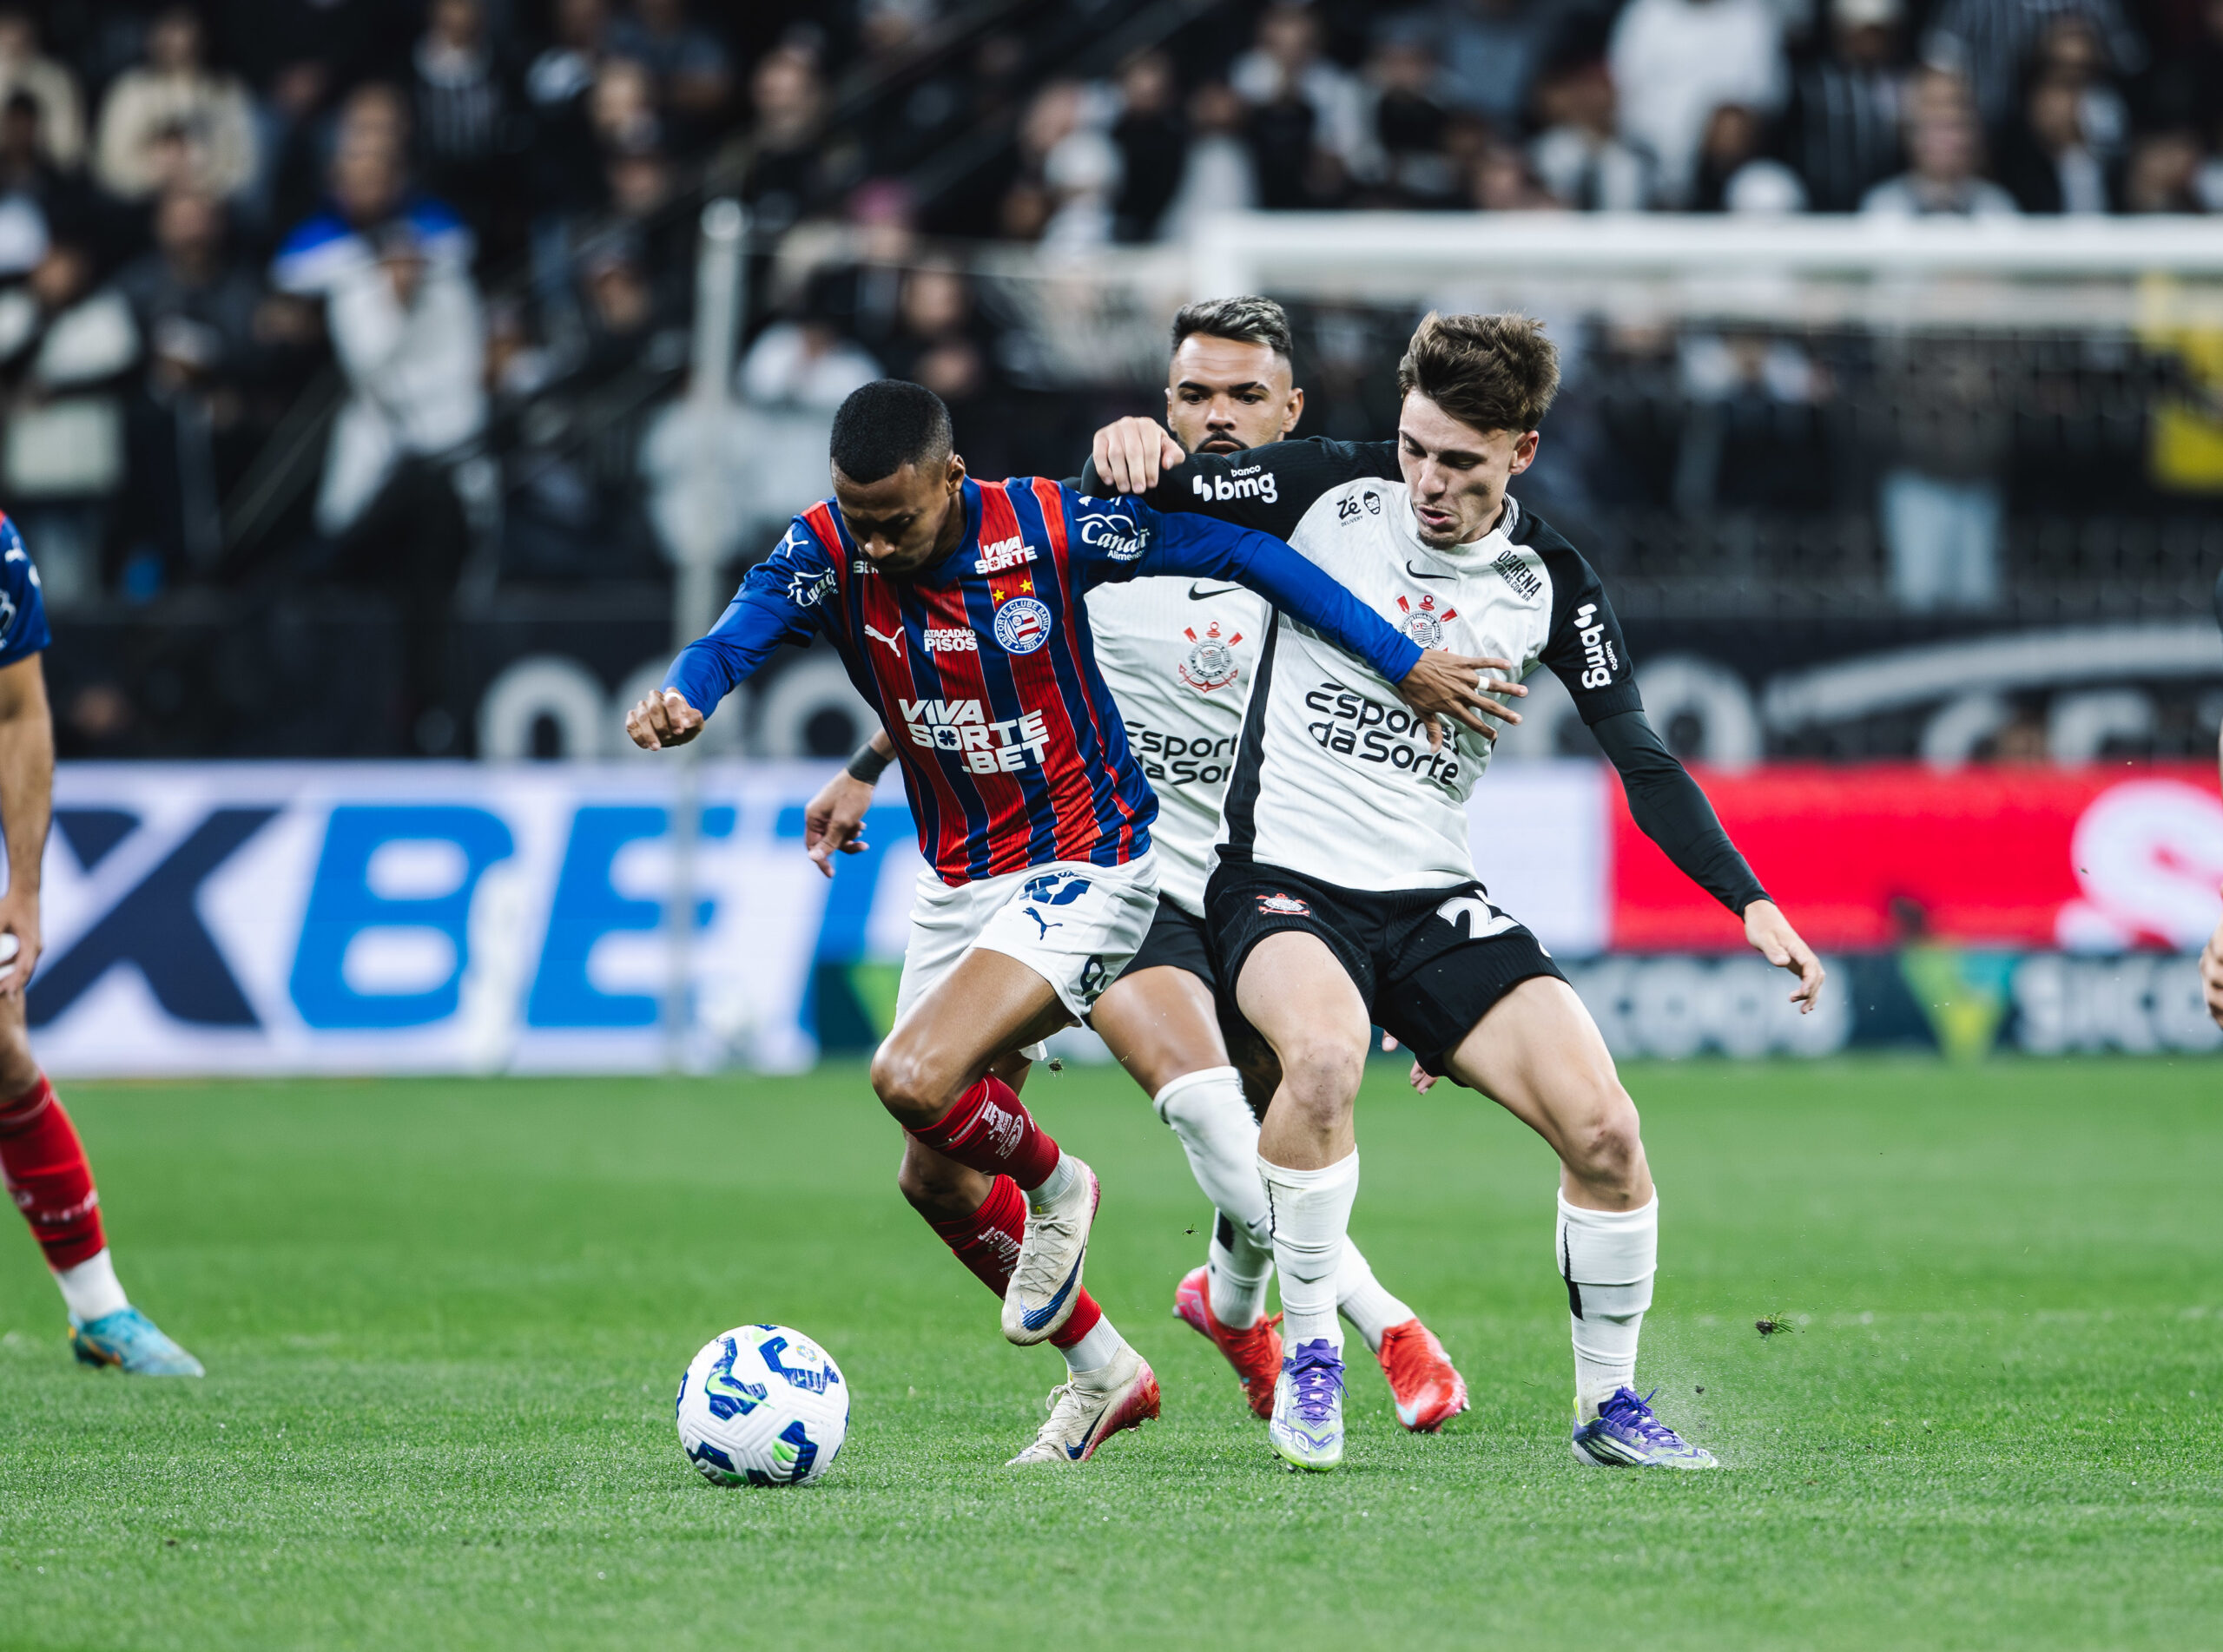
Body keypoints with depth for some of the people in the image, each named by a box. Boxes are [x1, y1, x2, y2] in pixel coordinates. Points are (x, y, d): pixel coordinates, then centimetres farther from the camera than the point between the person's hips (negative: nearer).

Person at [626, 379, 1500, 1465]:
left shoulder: (1049, 530, -20)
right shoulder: (825, 552, -13)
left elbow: (1241, 553, -10)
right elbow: (735, 640, -30)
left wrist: (1402, 664, -9)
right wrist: (683, 697, -55)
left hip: (1083, 869, -6)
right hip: (955, 882, 6)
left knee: (913, 1079, -26)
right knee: (933, 1179, 11)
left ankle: (1054, 1190, 6)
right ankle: (1102, 1374, 31)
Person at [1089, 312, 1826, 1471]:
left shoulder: (1549, 583, 1)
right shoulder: (1333, 489, -4)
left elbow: (1642, 761, 3)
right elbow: (1133, 491, 1)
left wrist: (1751, 903, -8)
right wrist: (1124, 450, -24)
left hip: (1435, 902, 3)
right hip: (1286, 880, -3)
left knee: (1603, 1128, -13)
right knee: (1325, 1049, -36)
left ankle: (1606, 1401, 10)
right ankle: (1308, 1359, -18)